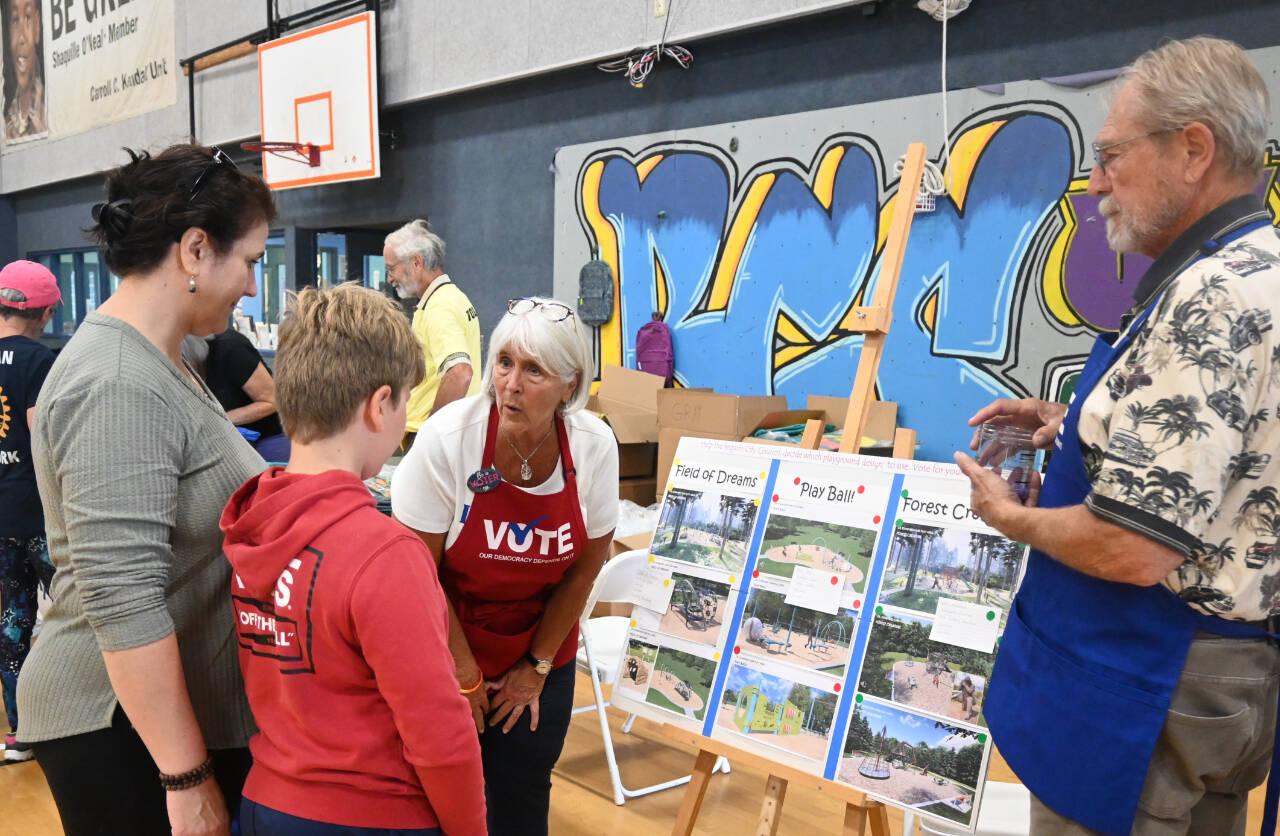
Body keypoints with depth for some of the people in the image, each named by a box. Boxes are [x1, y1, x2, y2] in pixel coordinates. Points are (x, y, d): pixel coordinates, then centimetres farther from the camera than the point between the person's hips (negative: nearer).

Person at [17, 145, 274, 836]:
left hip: (194, 715, 9)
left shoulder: (157, 365, 9)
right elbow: (123, 606, -26)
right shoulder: (119, 389, -22)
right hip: (121, 731, -9)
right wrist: (188, 780, -21)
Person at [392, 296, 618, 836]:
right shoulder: (448, 437, -23)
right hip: (447, 652, -2)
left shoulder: (594, 446, -15)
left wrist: (537, 667, 1)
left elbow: (586, 565, -3)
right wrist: (466, 674, -8)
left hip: (541, 655, 2)